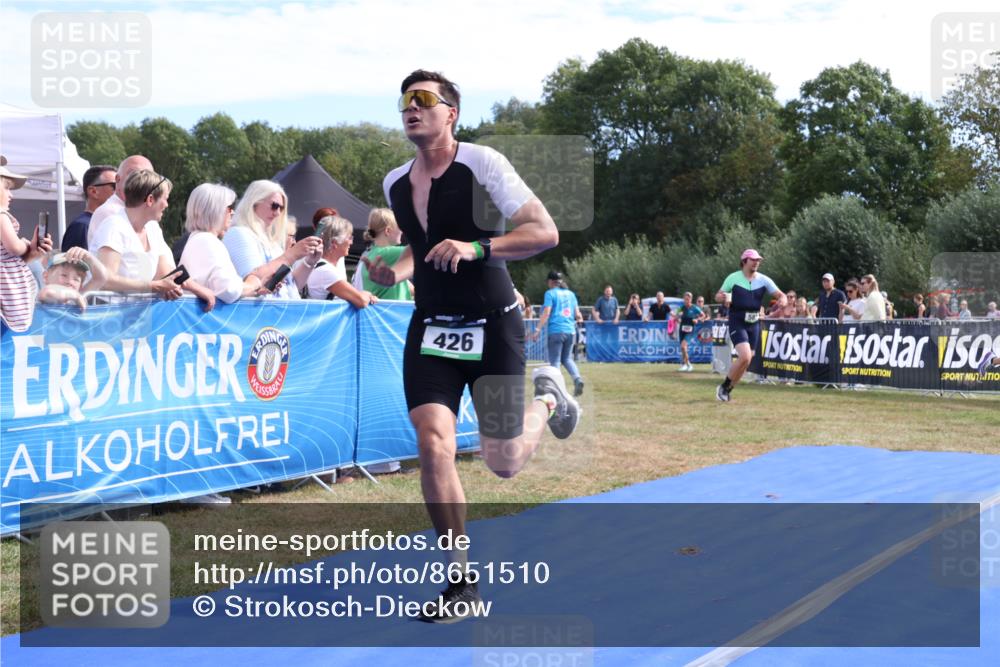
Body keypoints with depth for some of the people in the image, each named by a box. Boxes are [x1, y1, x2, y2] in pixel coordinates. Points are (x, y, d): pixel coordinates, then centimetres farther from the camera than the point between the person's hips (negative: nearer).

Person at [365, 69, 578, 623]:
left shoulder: (481, 163, -12)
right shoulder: (395, 184, 6)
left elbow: (546, 231, -15)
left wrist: (476, 247, -28)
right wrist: (395, 271, 2)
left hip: (492, 327, -4)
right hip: (431, 328, 4)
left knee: (503, 462, 1)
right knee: (432, 440, -15)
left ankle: (547, 398, 36)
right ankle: (462, 581, -2)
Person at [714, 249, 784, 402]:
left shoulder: (763, 280, 1)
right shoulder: (733, 278, -4)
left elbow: (780, 295, 0)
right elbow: (718, 296, 4)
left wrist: (782, 300, -24)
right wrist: (723, 298, -20)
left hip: (754, 324, 4)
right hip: (737, 323, -4)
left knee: (746, 362, 6)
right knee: (745, 357, -22)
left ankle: (727, 390, 24)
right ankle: (724, 386, -4)